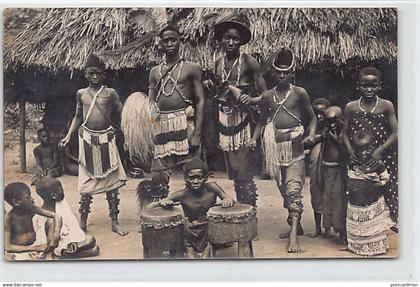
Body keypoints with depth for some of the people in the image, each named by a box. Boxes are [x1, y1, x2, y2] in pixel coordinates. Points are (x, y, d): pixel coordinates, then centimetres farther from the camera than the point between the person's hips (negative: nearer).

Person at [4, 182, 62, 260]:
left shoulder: (30, 209, -9)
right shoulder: (8, 218, -19)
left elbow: (57, 216, -7)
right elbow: (7, 247, -19)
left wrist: (56, 235, -23)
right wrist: (35, 248, -22)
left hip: (35, 244, 6)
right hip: (19, 250, -6)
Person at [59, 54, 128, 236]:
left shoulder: (110, 93, 0)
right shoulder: (81, 93, 7)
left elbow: (123, 113, 0)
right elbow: (77, 117, 16)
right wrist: (68, 136, 10)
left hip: (107, 139, -1)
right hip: (88, 139, 1)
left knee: (112, 180, 3)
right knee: (86, 181, 6)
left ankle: (114, 222, 13)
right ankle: (83, 222, 18)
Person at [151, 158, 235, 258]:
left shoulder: (211, 188, -16)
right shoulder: (183, 194, -18)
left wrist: (228, 200, -29)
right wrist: (162, 202, -37)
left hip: (210, 231, 1)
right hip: (191, 234, -1)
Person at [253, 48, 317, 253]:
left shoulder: (299, 93, 1)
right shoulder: (267, 96, 9)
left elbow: (312, 117, 8)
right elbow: (262, 121, 18)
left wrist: (311, 135, -10)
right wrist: (254, 139, 4)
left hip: (294, 143, -4)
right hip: (275, 144, 4)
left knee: (294, 188, -11)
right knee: (282, 187, 11)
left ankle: (293, 235, -13)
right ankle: (296, 223, 28)